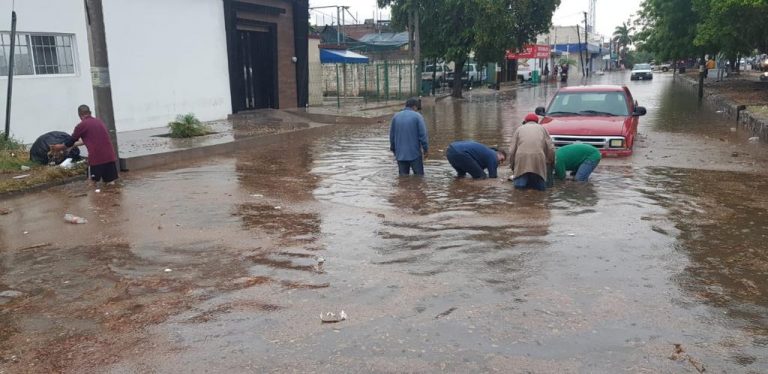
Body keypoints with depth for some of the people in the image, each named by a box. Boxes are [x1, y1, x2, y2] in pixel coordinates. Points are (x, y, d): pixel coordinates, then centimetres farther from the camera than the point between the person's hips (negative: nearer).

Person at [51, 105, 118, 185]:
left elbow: (71, 141, 10)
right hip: (110, 156, 5)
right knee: (111, 182, 7)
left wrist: (59, 147, 29)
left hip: (96, 157, -5)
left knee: (92, 183, 6)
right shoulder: (99, 121, 17)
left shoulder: (81, 125, 0)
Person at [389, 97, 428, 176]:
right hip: (415, 153, -4)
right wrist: (425, 149, -1)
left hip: (400, 154, 4)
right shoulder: (417, 116, -6)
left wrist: (394, 150, 23)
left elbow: (392, 136, 13)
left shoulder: (396, 117, 9)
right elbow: (423, 135, -10)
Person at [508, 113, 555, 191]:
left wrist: (512, 166, 22)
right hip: (538, 159, 0)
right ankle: (536, 180, -19)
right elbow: (550, 149, 14)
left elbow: (512, 150, 13)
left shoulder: (520, 129, 22)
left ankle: (521, 179, -22)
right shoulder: (542, 128, 23)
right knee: (541, 186, 8)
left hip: (522, 158, 0)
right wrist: (550, 162, 26)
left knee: (519, 185, 6)